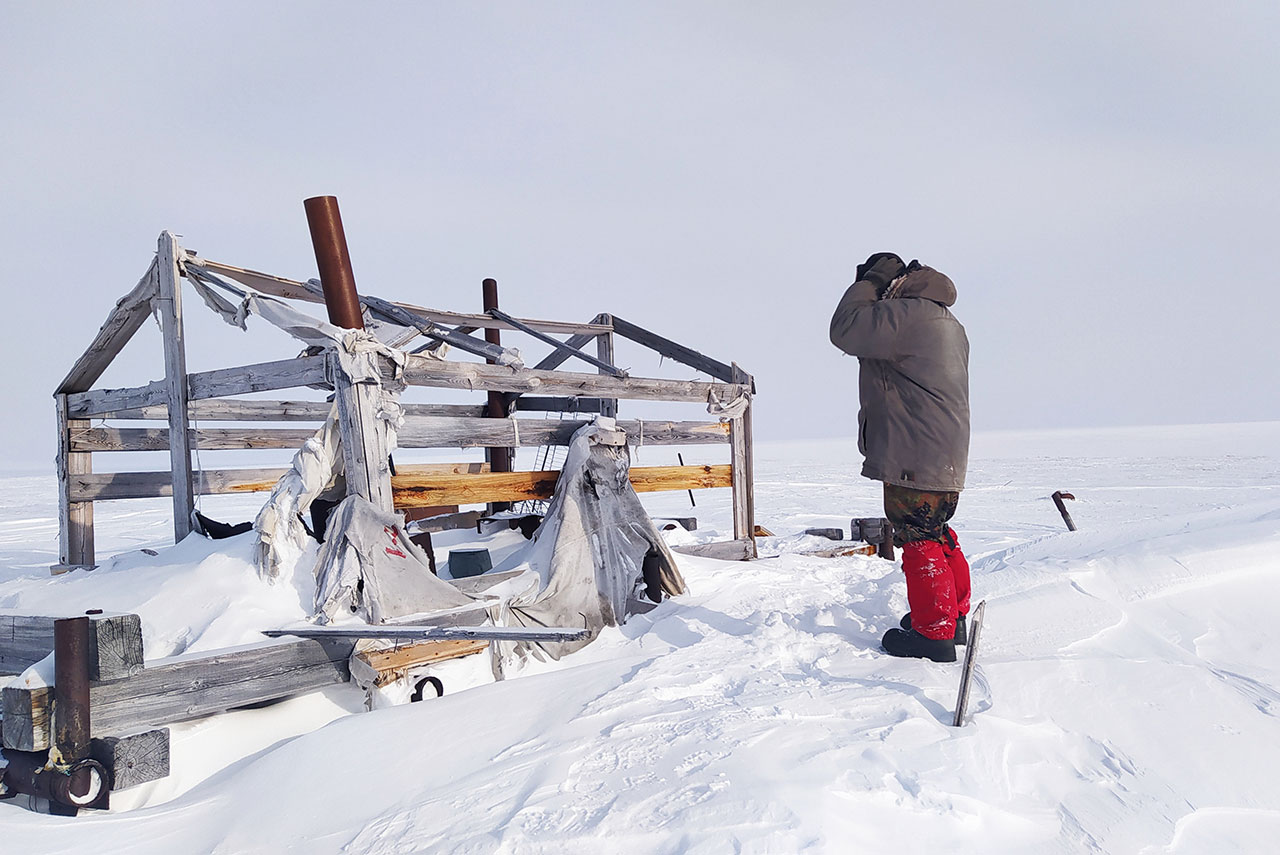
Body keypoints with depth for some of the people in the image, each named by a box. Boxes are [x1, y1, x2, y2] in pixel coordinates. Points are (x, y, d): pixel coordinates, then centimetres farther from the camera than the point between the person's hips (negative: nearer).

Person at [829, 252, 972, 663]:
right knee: (938, 534, 19)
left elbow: (845, 329, -16)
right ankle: (954, 616, 29)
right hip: (947, 459, 10)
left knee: (918, 540, -3)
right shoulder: (948, 323, 18)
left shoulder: (906, 315, -16)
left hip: (915, 458, -10)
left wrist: (870, 283, -6)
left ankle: (933, 633, 3)